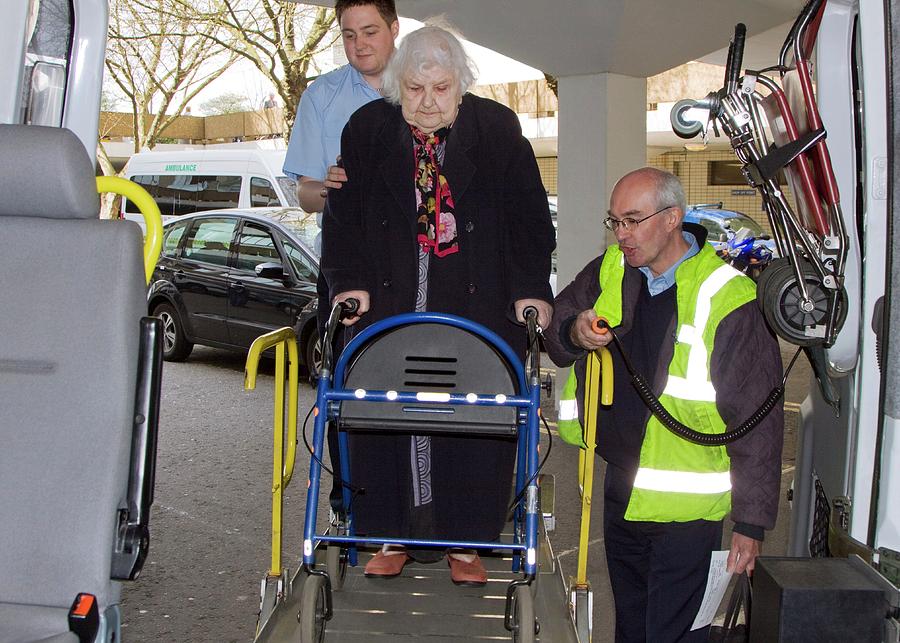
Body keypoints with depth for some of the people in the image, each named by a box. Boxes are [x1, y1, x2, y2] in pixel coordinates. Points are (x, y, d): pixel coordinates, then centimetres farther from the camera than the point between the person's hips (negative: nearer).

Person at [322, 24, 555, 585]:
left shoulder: (498, 129, 1)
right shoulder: (368, 129, 4)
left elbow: (528, 213, 1)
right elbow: (344, 213, 6)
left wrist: (530, 289, -7)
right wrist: (349, 281, -5)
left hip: (476, 309, -1)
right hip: (388, 303, 1)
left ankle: (466, 541, 15)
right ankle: (393, 534, 18)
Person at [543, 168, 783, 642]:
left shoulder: (725, 300, -19)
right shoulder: (610, 270, 0)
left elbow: (758, 423, -16)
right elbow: (555, 330, 13)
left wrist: (751, 521, -14)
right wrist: (574, 333, -13)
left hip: (684, 506, -6)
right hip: (621, 489, 7)